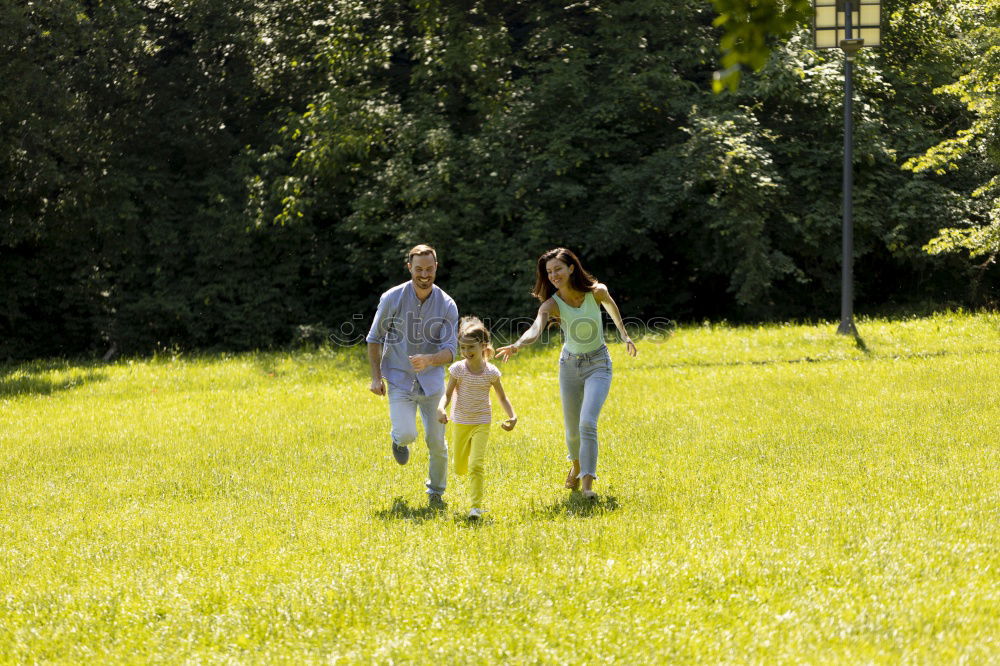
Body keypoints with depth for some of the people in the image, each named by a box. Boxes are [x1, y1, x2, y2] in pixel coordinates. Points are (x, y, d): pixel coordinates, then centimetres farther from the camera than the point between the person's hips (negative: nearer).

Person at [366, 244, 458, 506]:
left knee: (437, 442, 1)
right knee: (407, 435, -20)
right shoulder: (392, 298, -8)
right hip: (399, 382, -1)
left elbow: (450, 349, -11)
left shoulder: (447, 305, -6)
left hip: (431, 383, 2)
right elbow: (374, 339, 4)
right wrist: (376, 377, -4)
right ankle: (399, 440, 18)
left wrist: (429, 359, -33)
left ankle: (436, 492, 25)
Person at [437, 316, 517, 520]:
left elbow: (502, 398, 1)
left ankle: (476, 506, -10)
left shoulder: (491, 372, -9)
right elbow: (447, 394, -9)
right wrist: (441, 409, -30)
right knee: (460, 469, 12)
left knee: (476, 465, -16)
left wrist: (512, 417, -14)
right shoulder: (458, 369, -10)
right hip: (460, 423, 2)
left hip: (481, 423, -2)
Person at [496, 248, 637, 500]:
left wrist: (624, 336, 22)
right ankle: (576, 465, 43)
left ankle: (587, 482, -20)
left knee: (587, 423, -20)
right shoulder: (551, 305, -18)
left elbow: (611, 306, 9)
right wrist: (516, 345, -58)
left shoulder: (597, 292, -15)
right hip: (570, 365, 2)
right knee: (572, 427, 11)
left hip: (598, 365, -2)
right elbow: (535, 329, -37)